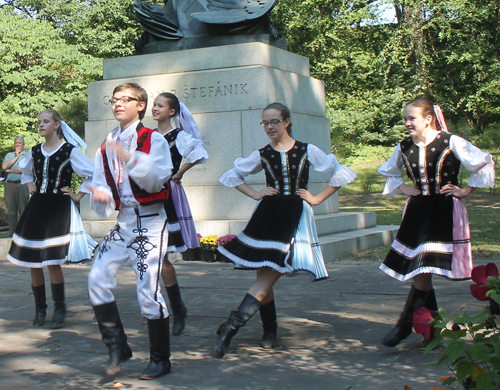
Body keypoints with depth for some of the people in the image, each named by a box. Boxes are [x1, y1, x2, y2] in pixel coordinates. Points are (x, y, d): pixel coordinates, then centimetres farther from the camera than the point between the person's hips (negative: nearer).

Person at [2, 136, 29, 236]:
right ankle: (12, 233, 12)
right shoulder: (9, 155, 16)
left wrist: (10, 170, -2)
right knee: (11, 210, 6)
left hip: (22, 184, -4)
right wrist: (16, 157, -1)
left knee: (23, 210, -2)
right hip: (9, 185, 4)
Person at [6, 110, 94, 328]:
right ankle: (40, 308, 16)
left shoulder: (70, 151, -7)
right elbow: (25, 171, 31)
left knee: (53, 262, -9)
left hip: (58, 209, -5)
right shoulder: (35, 152, 9)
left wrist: (79, 195, -6)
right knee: (33, 262, 3)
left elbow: (93, 174, -9)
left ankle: (60, 309, 7)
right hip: (36, 207, 5)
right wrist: (30, 186, 16)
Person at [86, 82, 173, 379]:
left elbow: (158, 177, -19)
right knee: (98, 279, -6)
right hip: (123, 223, 6)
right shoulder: (106, 148, 14)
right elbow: (102, 185, 15)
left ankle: (160, 360, 7)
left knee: (148, 291, -8)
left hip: (150, 223, -6)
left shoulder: (153, 139, -4)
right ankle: (117, 347, 9)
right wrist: (100, 194, -8)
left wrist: (129, 157, -29)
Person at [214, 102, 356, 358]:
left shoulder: (307, 151, 2)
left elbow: (341, 174, 7)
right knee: (264, 274, -2)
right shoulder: (262, 155, 8)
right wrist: (255, 194, 7)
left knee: (270, 273, -14)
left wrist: (317, 199, 2)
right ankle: (269, 331, 14)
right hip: (267, 215, 3)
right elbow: (233, 176, 20)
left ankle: (231, 326, -15)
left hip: (295, 217, -2)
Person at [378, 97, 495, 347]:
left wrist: (466, 191, -3)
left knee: (423, 268, -13)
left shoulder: (451, 143, -10)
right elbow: (389, 171, 26)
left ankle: (405, 325, -5)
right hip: (416, 211, 6)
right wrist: (401, 188, 11)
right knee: (419, 271, 5)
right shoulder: (404, 148, 6)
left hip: (444, 211, -5)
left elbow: (484, 164, -4)